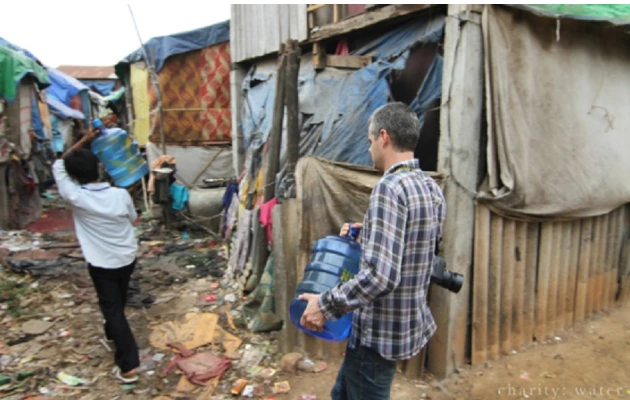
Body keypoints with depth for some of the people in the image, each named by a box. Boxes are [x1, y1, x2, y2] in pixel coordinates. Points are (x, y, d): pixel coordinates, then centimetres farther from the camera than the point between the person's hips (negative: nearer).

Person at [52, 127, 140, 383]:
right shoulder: (120, 195, -14)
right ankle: (112, 334, 51)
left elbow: (58, 165, -4)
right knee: (118, 302, 26)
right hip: (127, 258, 4)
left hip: (101, 264, -4)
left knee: (111, 308, 4)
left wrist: (83, 140, -2)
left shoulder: (76, 197, -20)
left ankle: (128, 365, 2)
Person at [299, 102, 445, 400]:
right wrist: (367, 233, 12)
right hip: (411, 320, 9)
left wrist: (326, 305, -20)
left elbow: (379, 276, -31)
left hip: (381, 331, -9)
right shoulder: (431, 188, 4)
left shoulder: (389, 187, -24)